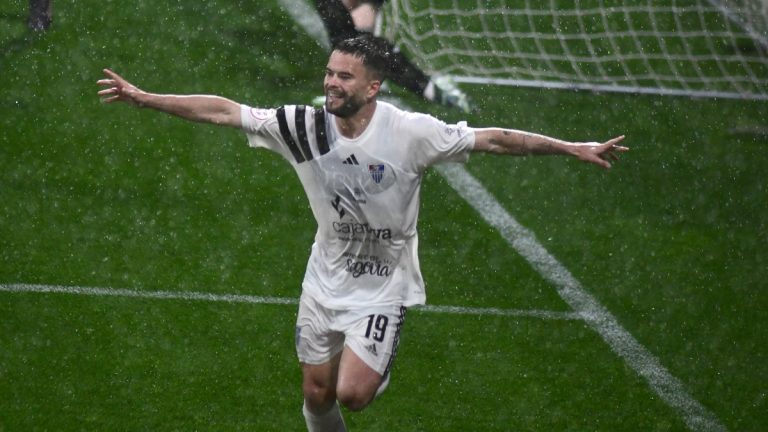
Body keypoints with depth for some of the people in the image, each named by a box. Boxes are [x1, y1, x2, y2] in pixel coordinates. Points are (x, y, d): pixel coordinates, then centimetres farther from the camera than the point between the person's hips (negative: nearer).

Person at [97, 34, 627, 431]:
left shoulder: (410, 132, -22)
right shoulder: (305, 125, -14)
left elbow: (492, 139, -18)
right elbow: (221, 111, -11)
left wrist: (574, 148, -21)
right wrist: (142, 97, -13)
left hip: (382, 288, -3)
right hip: (325, 280, 3)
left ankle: (381, 367, 19)